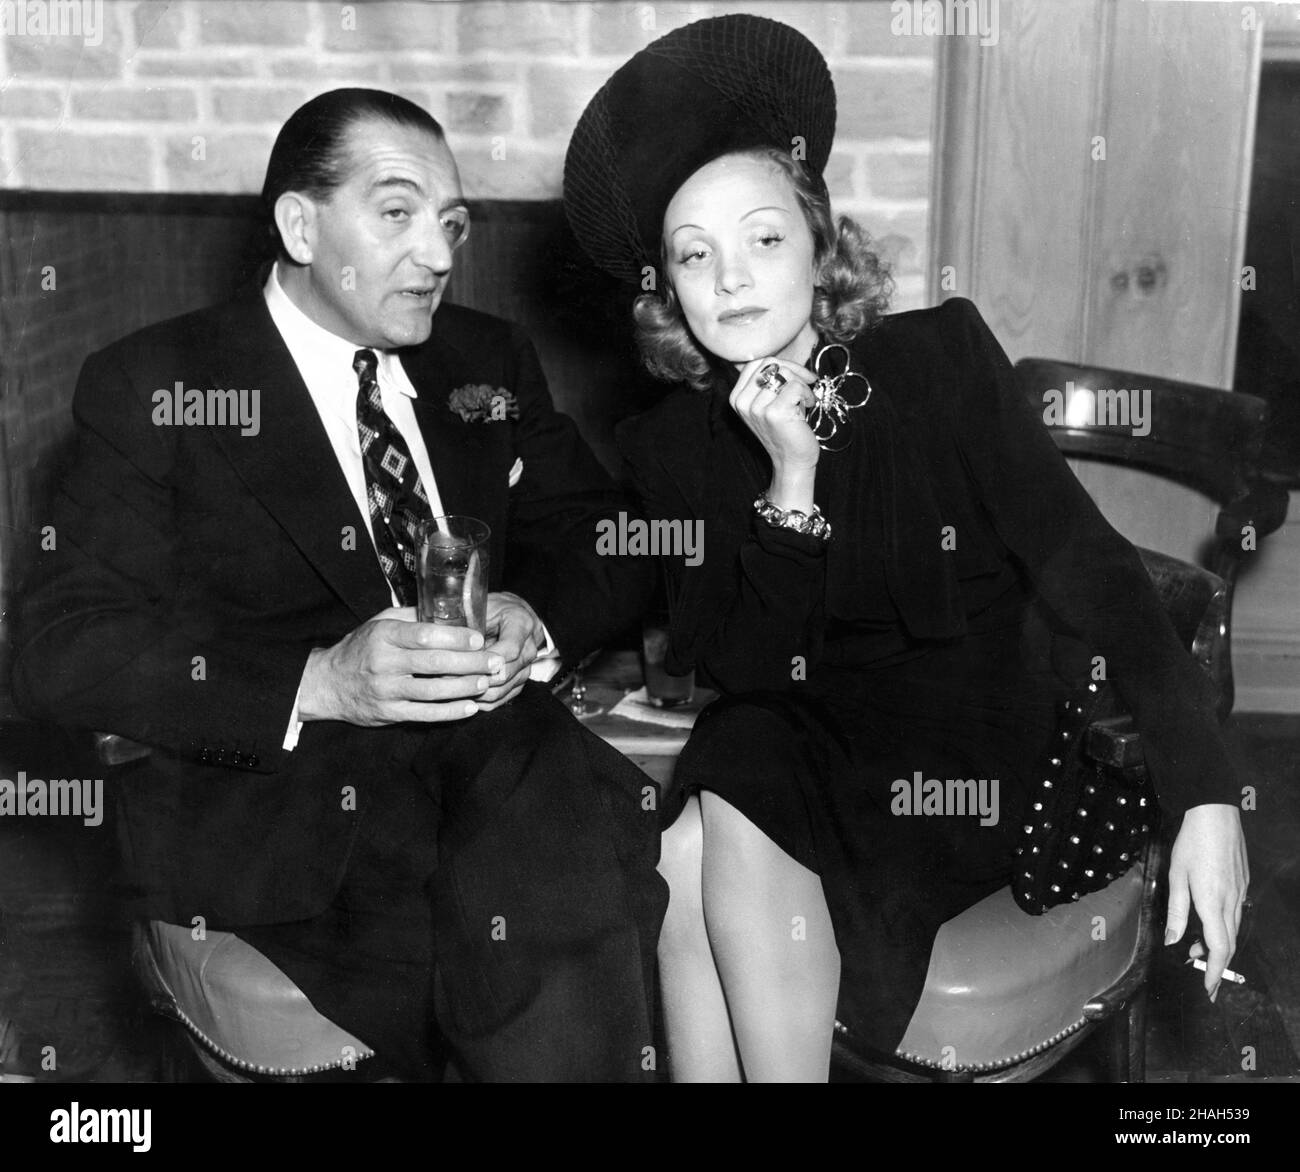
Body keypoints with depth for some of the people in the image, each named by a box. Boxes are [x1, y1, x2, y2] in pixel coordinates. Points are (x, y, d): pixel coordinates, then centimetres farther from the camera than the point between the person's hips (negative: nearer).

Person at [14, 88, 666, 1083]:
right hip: (275, 782, -2)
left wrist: (531, 618, -8)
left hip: (502, 750, 3)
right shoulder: (153, 388, 2)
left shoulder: (491, 363, 16)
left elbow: (614, 547, 16)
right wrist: (316, 681, -21)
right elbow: (64, 651, -7)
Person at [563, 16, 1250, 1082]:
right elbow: (743, 669, -6)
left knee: (730, 824, -27)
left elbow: (1086, 566, -12)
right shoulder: (669, 444, 1)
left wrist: (1207, 797, -20)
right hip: (791, 742, 3)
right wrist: (790, 478, -20)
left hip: (970, 749, -2)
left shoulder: (940, 357, -7)